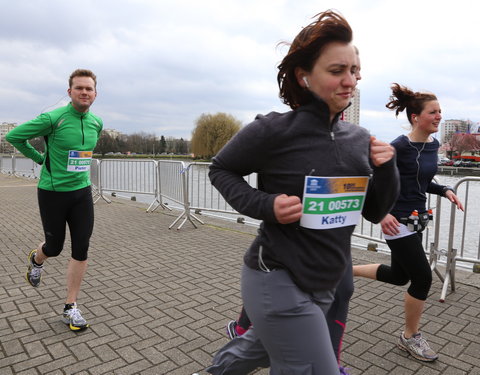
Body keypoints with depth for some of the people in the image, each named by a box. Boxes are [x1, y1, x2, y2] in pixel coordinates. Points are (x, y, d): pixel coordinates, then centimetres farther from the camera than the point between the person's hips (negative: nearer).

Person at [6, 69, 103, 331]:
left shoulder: (97, 123, 3)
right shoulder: (53, 119, -14)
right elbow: (14, 136, -6)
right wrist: (41, 158, -1)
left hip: (82, 192, 4)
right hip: (53, 193, -4)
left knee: (81, 250, 1)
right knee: (54, 247, 11)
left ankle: (70, 308, 15)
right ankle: (36, 260, 51)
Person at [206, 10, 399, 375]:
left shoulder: (360, 139, 0)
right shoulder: (274, 130, -18)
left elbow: (375, 213, 7)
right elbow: (221, 170, -4)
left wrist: (386, 169, -11)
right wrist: (264, 204, -20)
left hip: (322, 286, 7)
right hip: (278, 281, -7)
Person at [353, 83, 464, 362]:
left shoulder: (433, 145, 7)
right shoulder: (400, 147, -18)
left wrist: (445, 190, 2)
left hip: (416, 220, 9)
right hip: (398, 222, -9)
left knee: (399, 276, 18)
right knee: (423, 278, -2)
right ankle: (410, 337, 21)